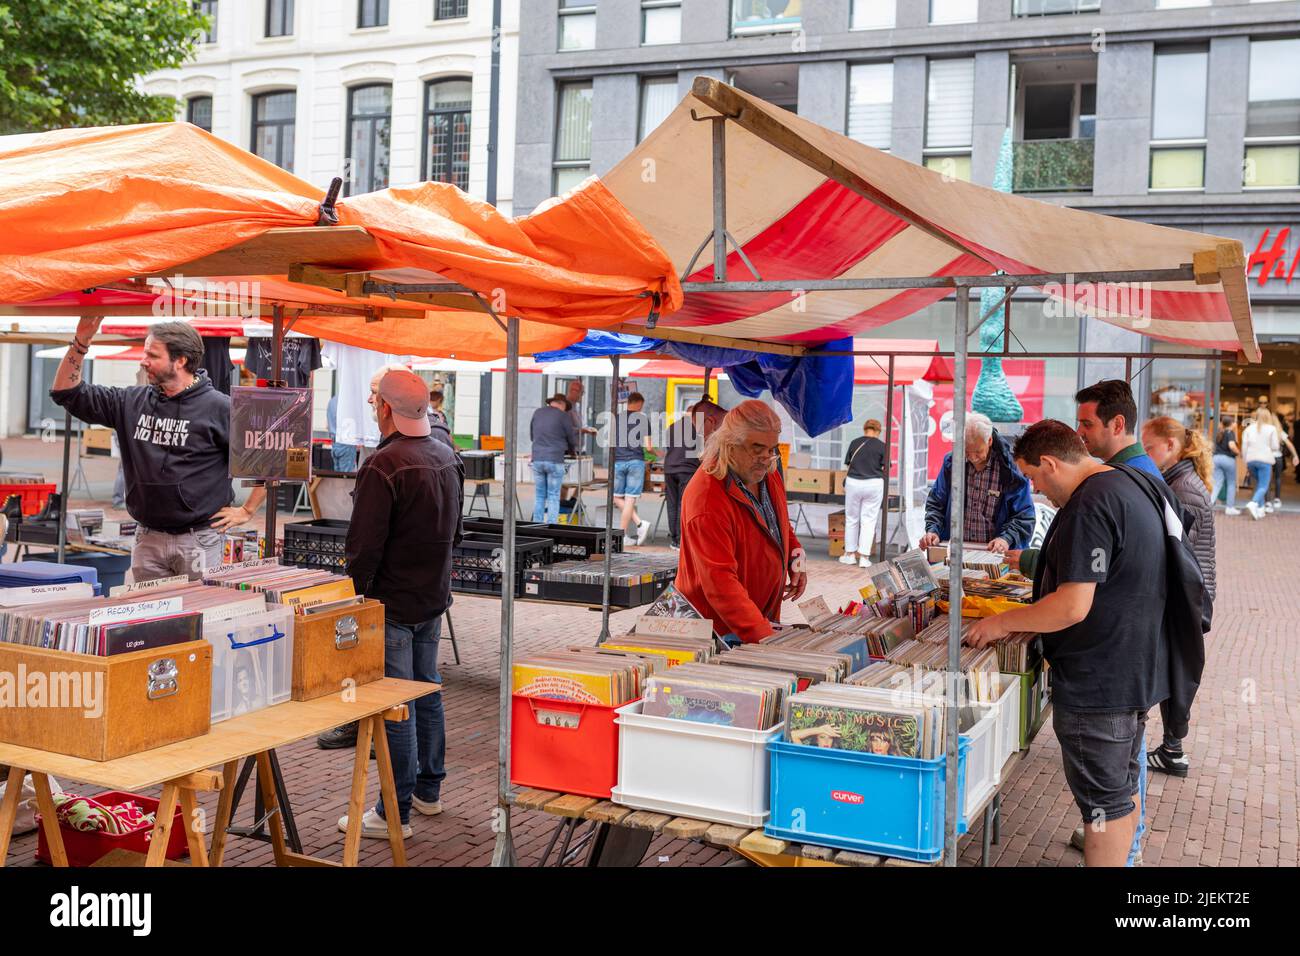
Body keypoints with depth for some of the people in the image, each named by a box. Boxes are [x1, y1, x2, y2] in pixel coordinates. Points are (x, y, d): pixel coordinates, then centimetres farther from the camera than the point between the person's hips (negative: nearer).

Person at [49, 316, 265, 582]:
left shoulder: (219, 408, -8)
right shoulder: (133, 402, 8)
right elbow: (67, 393, 15)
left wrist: (247, 511, -5)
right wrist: (81, 343, 2)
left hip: (199, 540, -5)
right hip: (148, 538, 5)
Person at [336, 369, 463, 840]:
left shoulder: (383, 466, -21)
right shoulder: (448, 458, 6)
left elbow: (364, 545, -22)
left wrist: (355, 591, -8)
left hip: (392, 603, -8)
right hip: (434, 597, 8)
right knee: (427, 691, 19)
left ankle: (394, 814, 6)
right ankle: (428, 789, 32)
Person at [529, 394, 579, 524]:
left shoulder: (537, 413, 11)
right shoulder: (563, 416, -3)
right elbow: (572, 439, 5)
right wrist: (573, 451, 26)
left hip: (537, 459, 4)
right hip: (555, 460, -4)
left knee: (539, 496, 11)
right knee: (553, 497, 2)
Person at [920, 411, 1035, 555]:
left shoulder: (1010, 468, -4)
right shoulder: (951, 462, 5)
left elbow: (1024, 516, -1)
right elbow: (936, 504, 15)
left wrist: (1007, 539, -18)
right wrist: (932, 530, -2)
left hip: (994, 553, -2)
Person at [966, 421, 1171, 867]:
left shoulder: (1088, 506, -24)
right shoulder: (1130, 483, 9)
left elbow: (1072, 607, -28)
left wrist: (1002, 622, -15)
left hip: (1098, 683, -10)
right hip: (1135, 672, 10)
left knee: (1104, 800, 0)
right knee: (1124, 787, 23)